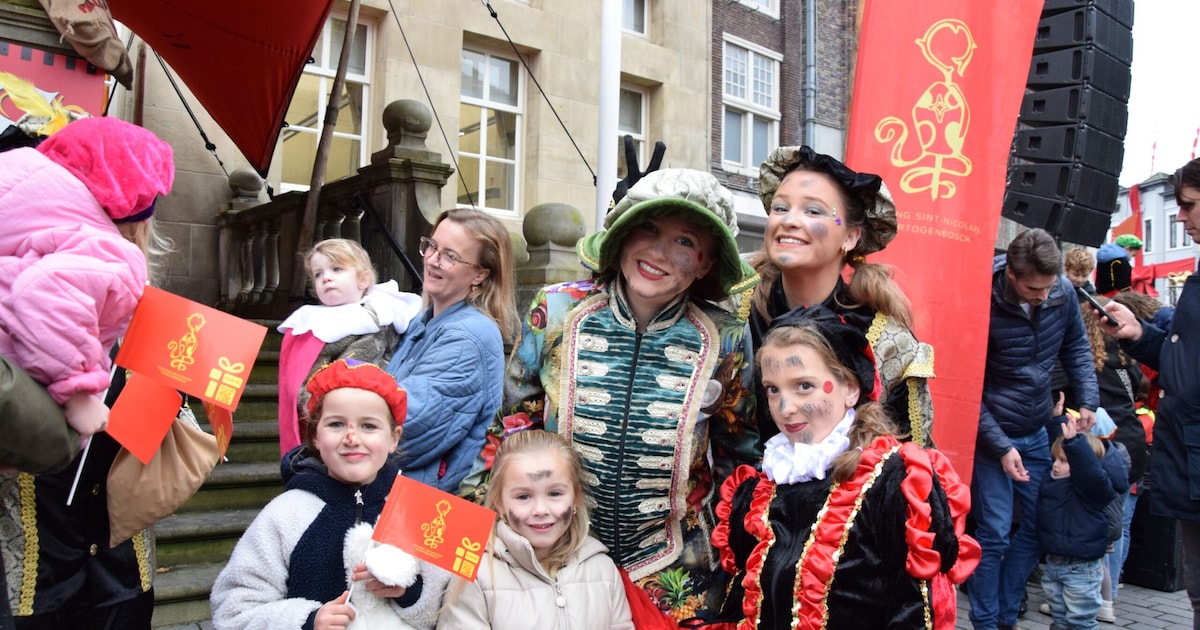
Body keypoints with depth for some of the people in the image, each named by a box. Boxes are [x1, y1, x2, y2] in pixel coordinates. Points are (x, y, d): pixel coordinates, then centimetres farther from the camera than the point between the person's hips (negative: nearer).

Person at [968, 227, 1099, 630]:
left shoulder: (1063, 292, -8)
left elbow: (1075, 346, 11)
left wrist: (1087, 399, -2)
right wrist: (1001, 447, -16)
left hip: (1039, 432, 5)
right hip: (993, 433, -5)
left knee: (1035, 528, 10)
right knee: (994, 534, -4)